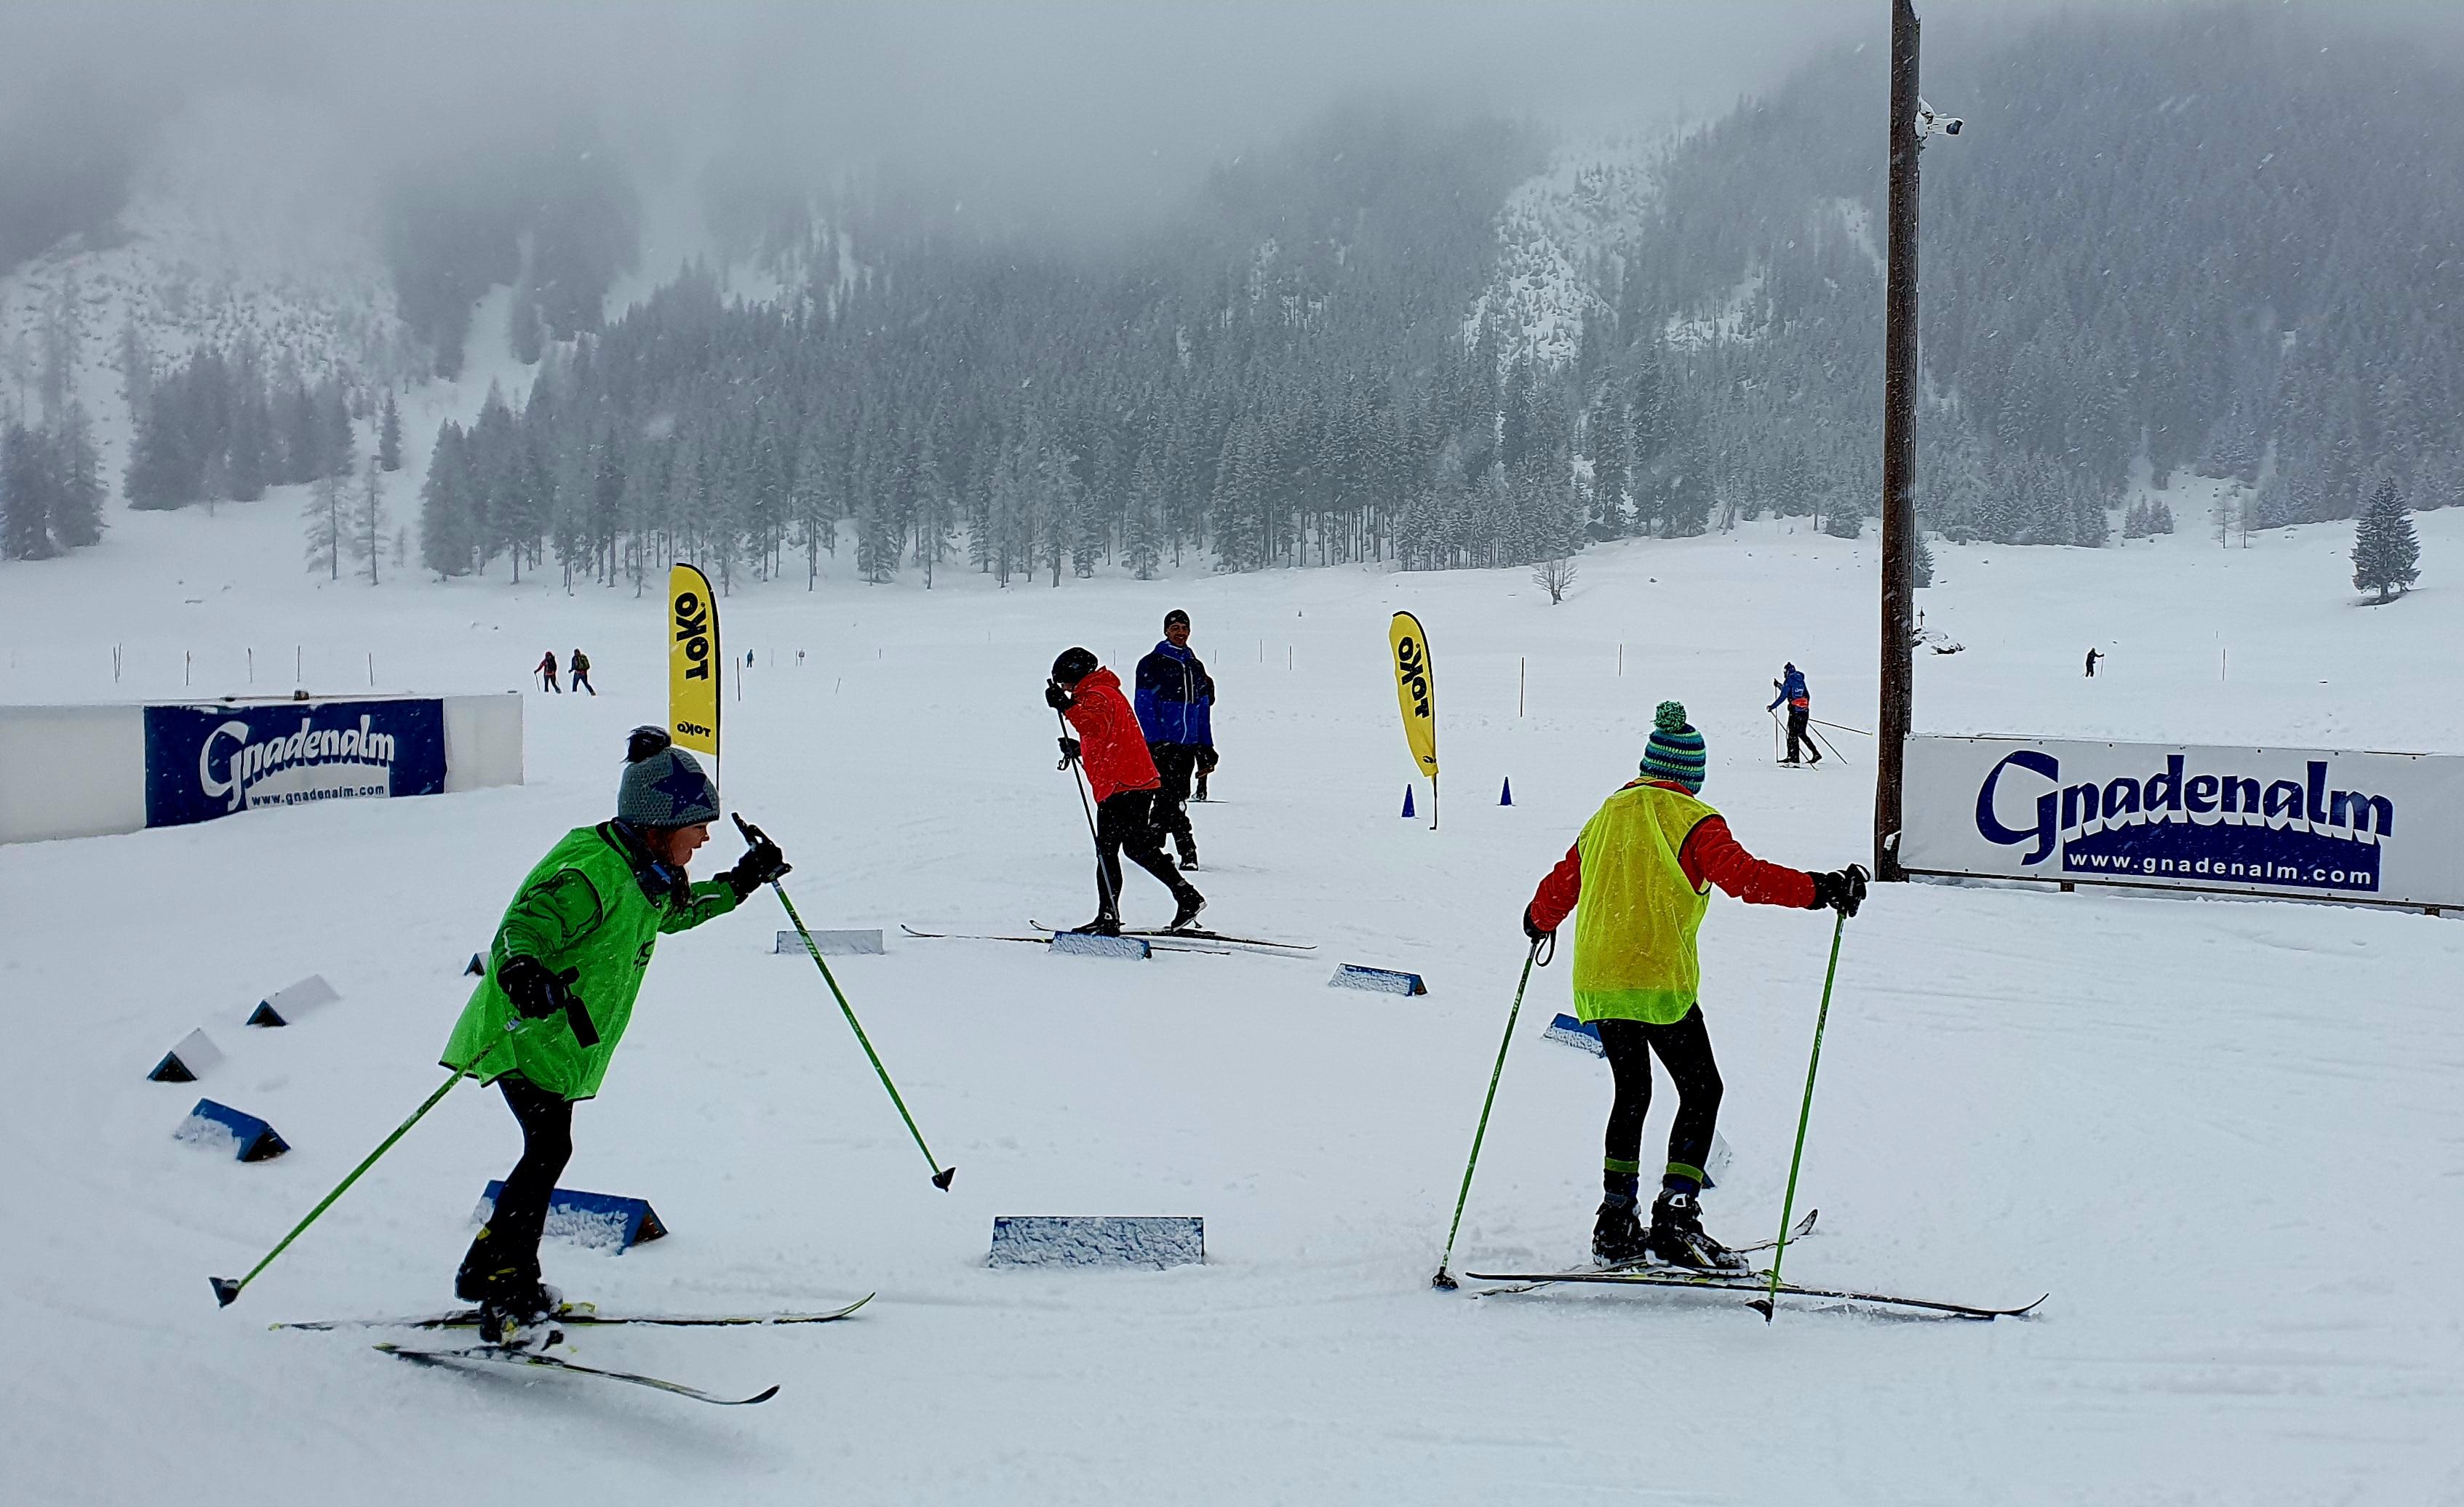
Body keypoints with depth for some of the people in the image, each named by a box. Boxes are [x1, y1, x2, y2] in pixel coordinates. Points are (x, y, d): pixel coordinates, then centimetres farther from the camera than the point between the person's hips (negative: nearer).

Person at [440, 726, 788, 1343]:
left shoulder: (644, 871, 6)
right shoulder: (592, 873, -24)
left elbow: (674, 912, 27)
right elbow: (525, 925, -36)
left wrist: (741, 883, 22)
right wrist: (523, 969, -56)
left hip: (557, 1037, 10)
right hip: (525, 1035, -10)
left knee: (548, 1151, 16)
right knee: (549, 1149, -16)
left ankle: (489, 1272, 29)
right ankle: (505, 1295, -9)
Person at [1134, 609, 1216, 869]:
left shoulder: (1196, 667, 18)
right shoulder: (1152, 664, 0)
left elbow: (1203, 711, 20)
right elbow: (1145, 707, -6)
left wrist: (1205, 747, 14)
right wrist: (1153, 742, -15)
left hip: (1187, 745, 5)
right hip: (1161, 744, -5)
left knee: (1167, 799, 7)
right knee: (1172, 798, -10)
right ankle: (1187, 851, -7)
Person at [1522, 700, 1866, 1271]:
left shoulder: (1607, 815, 13)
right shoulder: (1690, 819, -5)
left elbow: (1561, 885, 22)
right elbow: (1744, 876, -18)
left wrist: (1539, 922, 41)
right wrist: (1820, 890, -15)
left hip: (1596, 982, 6)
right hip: (1659, 982, -6)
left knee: (1631, 1092, 19)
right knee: (1701, 1091, 5)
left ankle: (1616, 1224, 17)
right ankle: (1675, 1219, -4)